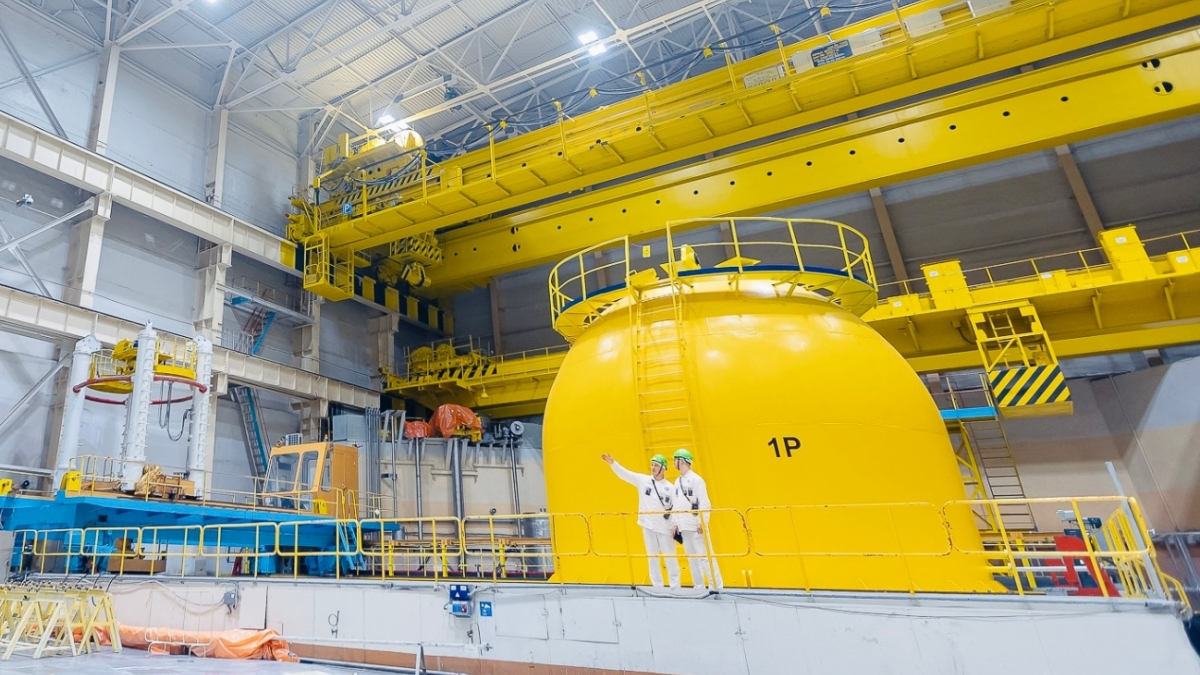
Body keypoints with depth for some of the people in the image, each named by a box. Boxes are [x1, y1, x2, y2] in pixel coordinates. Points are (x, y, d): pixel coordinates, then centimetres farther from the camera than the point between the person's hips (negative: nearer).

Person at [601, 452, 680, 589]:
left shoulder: (670, 488, -3)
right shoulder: (643, 480, 0)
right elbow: (625, 474, -5)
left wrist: (676, 525, -9)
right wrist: (612, 463, -15)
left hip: (665, 527, -2)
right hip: (648, 526, 2)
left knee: (670, 557, 6)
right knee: (652, 557, 10)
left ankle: (675, 586, 18)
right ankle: (657, 586, 20)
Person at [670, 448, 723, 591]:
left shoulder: (696, 479, -9)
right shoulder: (677, 481, 14)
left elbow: (704, 503, -13)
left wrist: (702, 523, -17)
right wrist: (675, 523, 14)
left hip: (696, 526, -8)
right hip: (684, 526, 8)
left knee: (705, 556, -8)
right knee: (691, 557, 10)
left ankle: (715, 586, -2)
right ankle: (699, 586, 17)